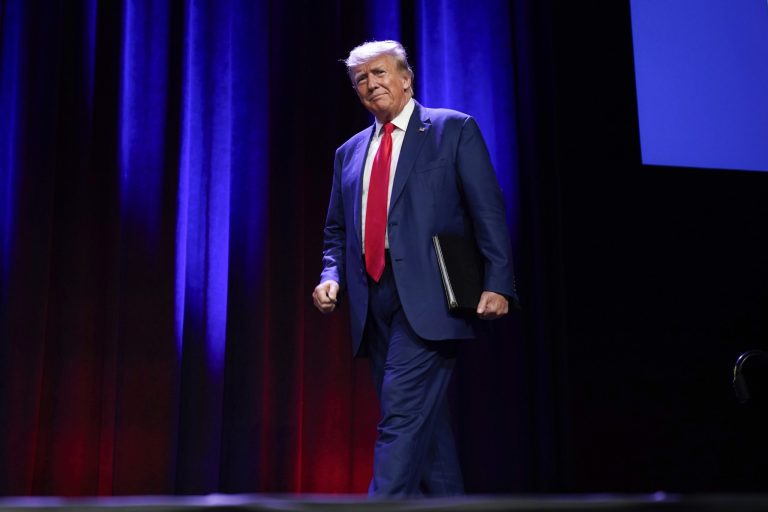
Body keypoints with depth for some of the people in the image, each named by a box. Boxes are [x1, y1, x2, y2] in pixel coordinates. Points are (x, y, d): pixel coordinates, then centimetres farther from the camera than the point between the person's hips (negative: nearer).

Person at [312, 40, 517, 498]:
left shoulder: (455, 130, 4)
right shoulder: (350, 153, 19)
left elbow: (488, 212, -3)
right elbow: (337, 231, 21)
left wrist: (498, 283, -13)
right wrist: (332, 276, 1)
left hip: (426, 296, -5)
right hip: (374, 302, 6)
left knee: (402, 414, -15)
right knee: (423, 420, 10)